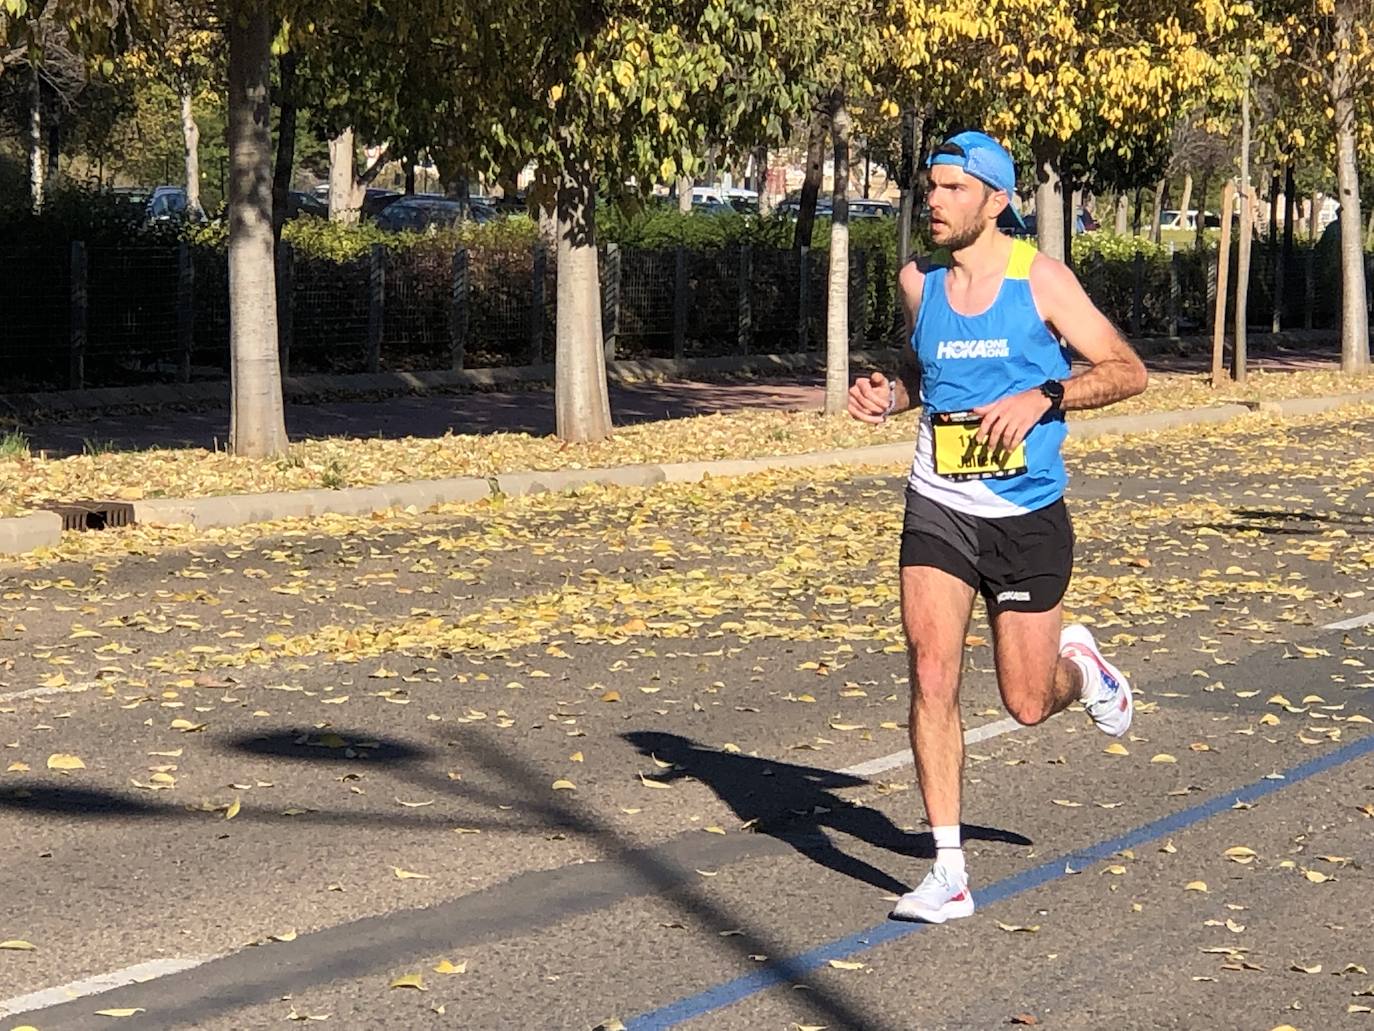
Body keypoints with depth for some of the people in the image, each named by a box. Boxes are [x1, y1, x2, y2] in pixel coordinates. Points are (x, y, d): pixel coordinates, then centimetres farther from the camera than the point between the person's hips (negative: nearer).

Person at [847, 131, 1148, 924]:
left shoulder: (1040, 279, -8)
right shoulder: (919, 282, 4)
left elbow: (1128, 370, -7)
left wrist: (1042, 397, -22)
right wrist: (889, 396, 0)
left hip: (1028, 515, -3)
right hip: (938, 508, 3)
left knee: (1027, 704, 4)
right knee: (931, 673, -12)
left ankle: (1080, 664, 42)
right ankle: (949, 872, -5)